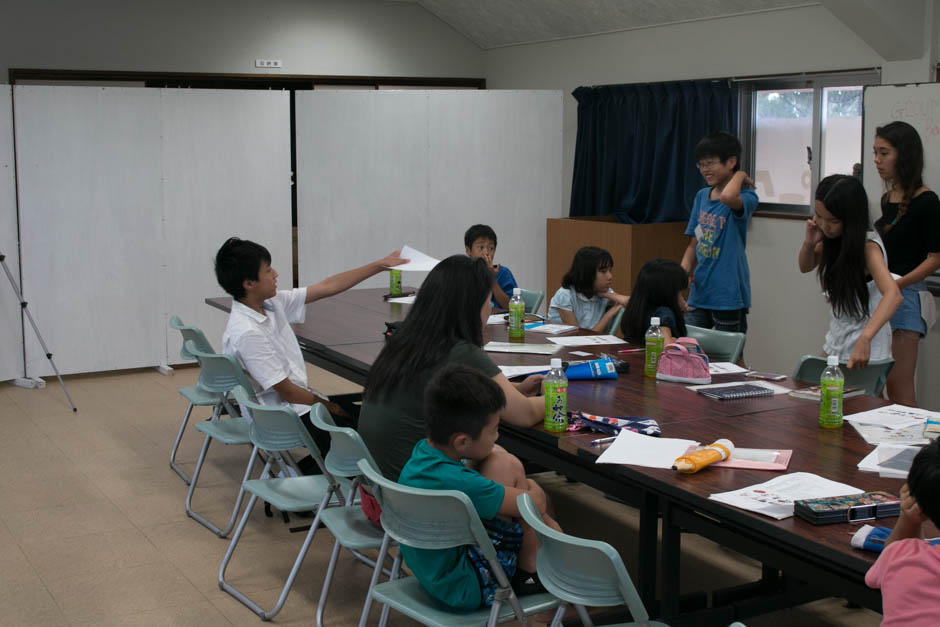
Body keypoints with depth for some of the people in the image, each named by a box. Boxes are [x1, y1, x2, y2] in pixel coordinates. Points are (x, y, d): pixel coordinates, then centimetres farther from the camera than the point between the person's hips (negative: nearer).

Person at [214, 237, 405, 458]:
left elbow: (327, 287, 5)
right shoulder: (246, 333, -24)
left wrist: (382, 264, 6)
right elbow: (287, 391, -20)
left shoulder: (271, 303, -1)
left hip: (298, 398, 9)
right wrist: (332, 408, -6)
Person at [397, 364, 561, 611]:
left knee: (497, 457, 3)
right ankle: (530, 573, 0)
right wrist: (530, 487, 2)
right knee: (506, 465, -13)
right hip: (464, 590, -9)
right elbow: (535, 504, -20)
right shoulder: (458, 483, -31)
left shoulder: (423, 452, -4)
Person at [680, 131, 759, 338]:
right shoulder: (702, 196, 11)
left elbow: (728, 197, -36)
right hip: (699, 293, 6)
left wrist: (740, 175, -16)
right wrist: (683, 270, -2)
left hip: (728, 296, -6)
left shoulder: (745, 197, -10)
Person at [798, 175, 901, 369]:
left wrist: (864, 339, -51)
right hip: (836, 342, 7)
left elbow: (893, 295, -37)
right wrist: (809, 243, -9)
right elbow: (806, 266, 15)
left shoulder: (868, 247, -22)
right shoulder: (831, 238, -1)